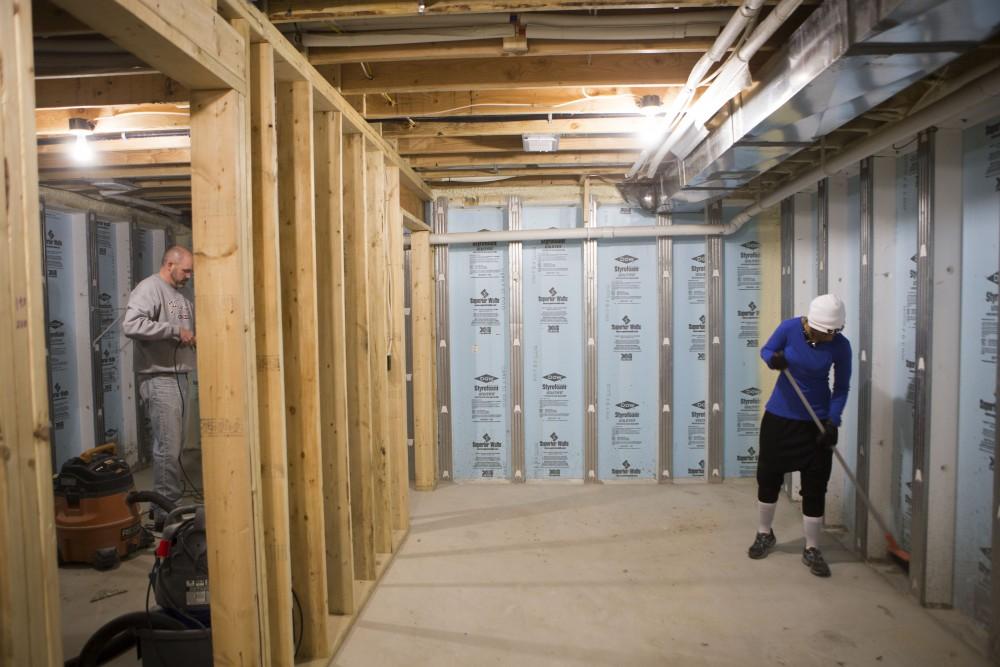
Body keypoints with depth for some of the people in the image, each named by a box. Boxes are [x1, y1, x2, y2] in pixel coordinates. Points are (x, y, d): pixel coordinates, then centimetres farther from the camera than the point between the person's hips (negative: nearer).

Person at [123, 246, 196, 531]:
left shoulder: (181, 295, 18)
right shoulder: (148, 288, -10)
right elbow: (131, 325, -25)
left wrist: (195, 338, 7)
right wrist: (175, 331, -21)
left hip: (179, 376, 9)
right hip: (159, 379, -9)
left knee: (174, 445, 14)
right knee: (168, 448, -8)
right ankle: (166, 513, 2)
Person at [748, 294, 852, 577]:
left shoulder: (840, 346, -14)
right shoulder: (790, 328, -16)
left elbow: (841, 388, -4)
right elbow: (766, 350, 0)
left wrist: (833, 422, -16)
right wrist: (773, 359, -24)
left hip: (816, 421, -1)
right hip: (779, 415, 1)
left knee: (815, 487, 2)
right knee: (768, 476, 10)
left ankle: (812, 549, 19)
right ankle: (765, 533, 32)